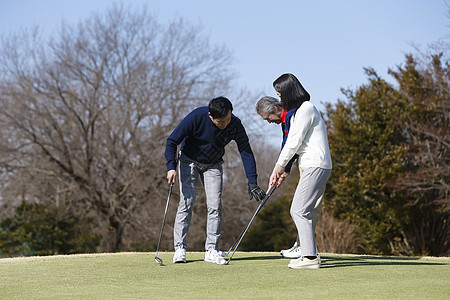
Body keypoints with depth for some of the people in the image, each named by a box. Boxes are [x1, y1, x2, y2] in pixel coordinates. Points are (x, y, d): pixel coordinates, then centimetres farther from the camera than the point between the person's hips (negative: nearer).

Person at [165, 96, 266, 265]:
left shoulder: (235, 125, -22)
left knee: (215, 205, -8)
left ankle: (212, 250, -2)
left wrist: (252, 182, -24)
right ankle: (180, 248, -6)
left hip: (213, 165, 2)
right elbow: (172, 141, -20)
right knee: (187, 203, -11)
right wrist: (171, 167, -32)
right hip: (189, 161, -2)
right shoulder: (196, 117, -29)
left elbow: (246, 152, -17)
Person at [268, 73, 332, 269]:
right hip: (312, 167, 10)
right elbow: (291, 143, 20)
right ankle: (309, 255, 11)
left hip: (316, 166, -10)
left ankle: (310, 257, -15)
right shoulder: (297, 111, 20)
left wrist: (280, 165, -1)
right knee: (298, 211, 10)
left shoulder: (306, 109, -11)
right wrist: (280, 171, 14)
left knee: (299, 210, -13)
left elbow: (294, 142, -13)